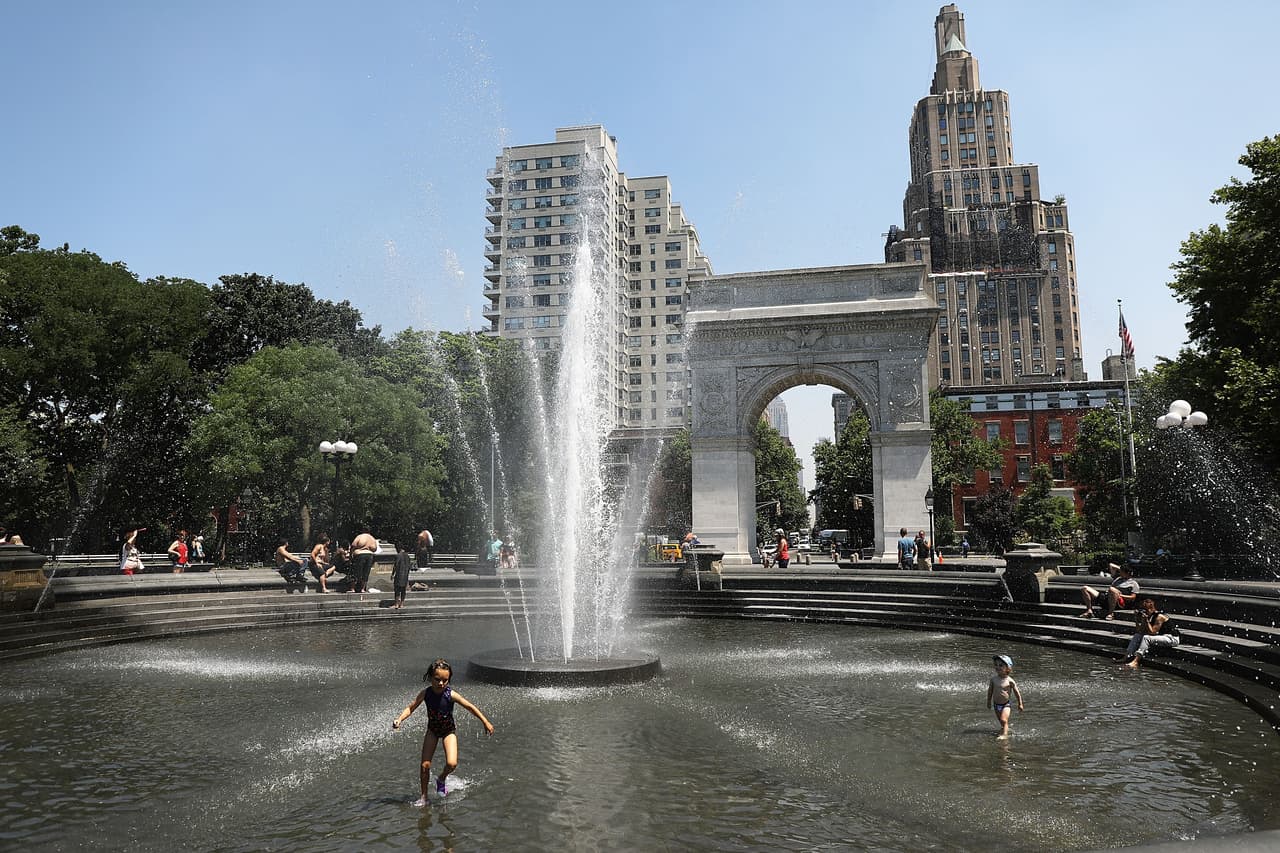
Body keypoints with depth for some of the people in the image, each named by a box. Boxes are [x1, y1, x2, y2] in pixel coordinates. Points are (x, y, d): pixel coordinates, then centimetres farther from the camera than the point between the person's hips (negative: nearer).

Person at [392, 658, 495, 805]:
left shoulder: (451, 695, -27)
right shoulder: (425, 693, -21)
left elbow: (470, 707, -19)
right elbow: (411, 707, -14)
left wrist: (486, 722, -17)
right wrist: (399, 719, -33)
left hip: (449, 730, -2)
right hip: (432, 729, 2)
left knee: (452, 764, -19)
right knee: (425, 765, -3)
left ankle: (441, 778, 16)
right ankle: (424, 797, 18)